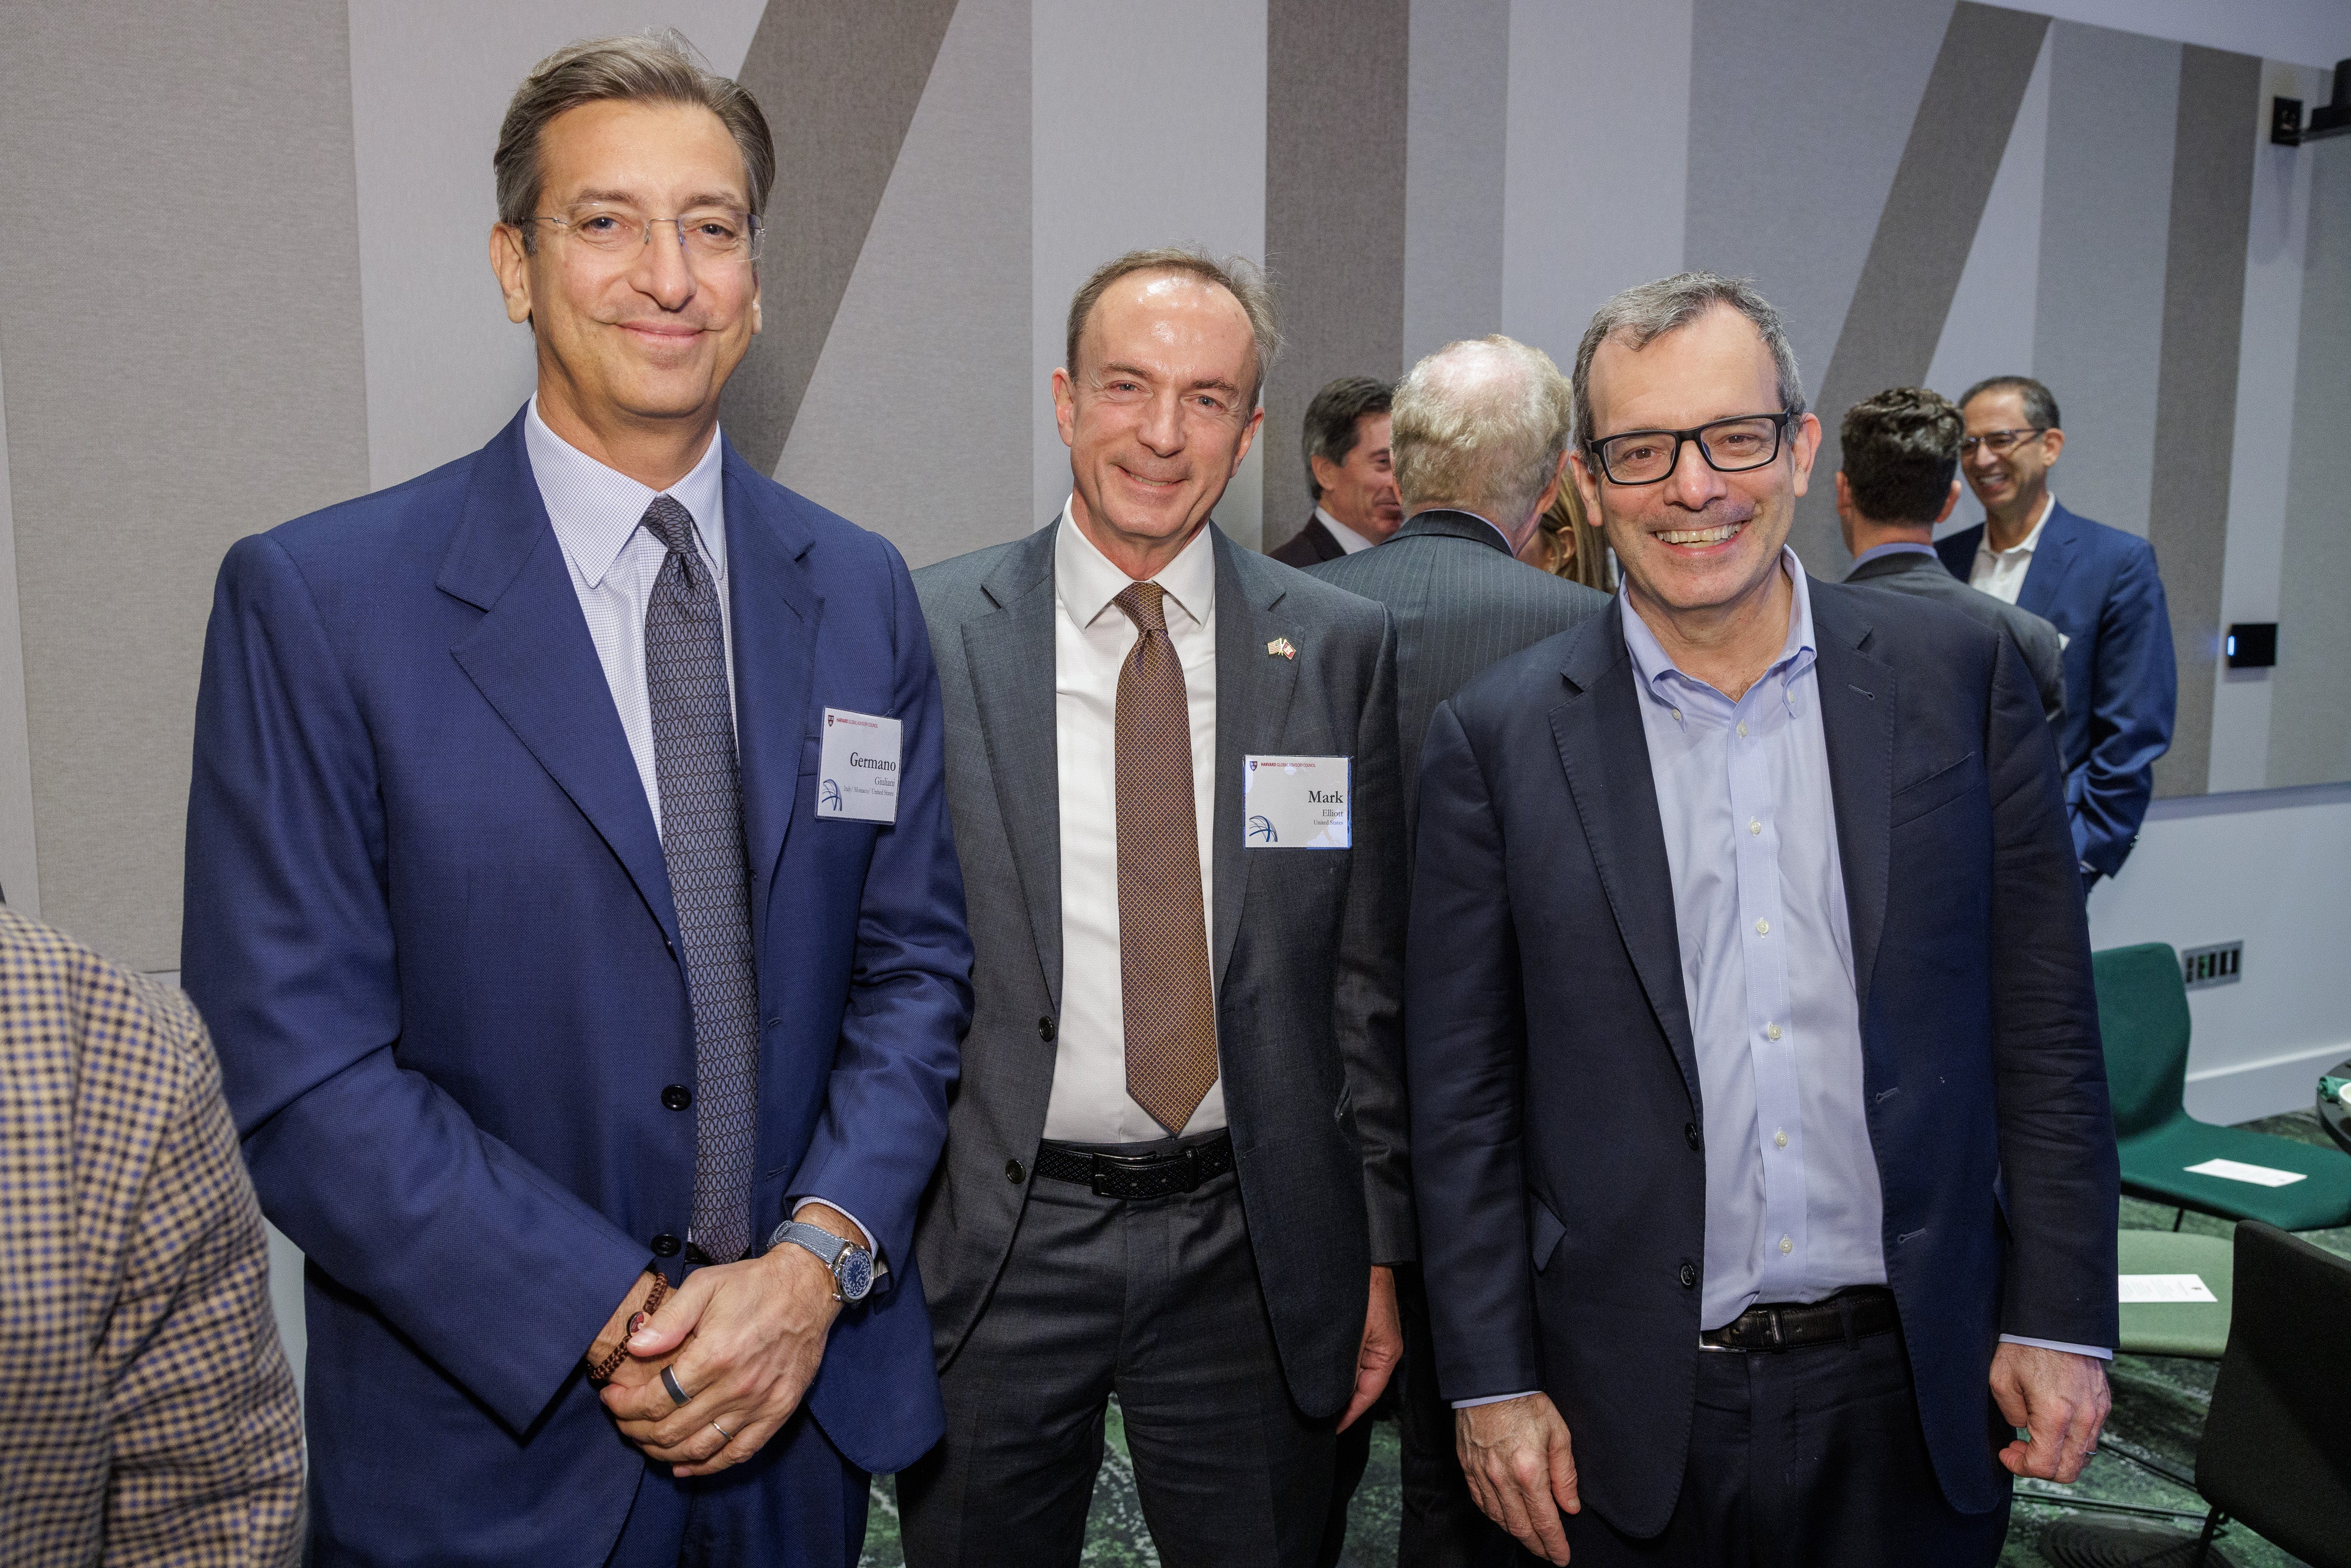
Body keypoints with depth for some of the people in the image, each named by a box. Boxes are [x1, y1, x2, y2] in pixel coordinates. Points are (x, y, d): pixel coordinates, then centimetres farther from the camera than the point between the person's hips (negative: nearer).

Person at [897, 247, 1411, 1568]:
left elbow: (1373, 976, 2)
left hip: (1254, 1256, 1)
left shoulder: (1344, 649, -1)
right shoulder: (925, 635, -5)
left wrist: (1379, 1252, 3)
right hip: (994, 1246, 0)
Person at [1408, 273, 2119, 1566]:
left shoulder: (1961, 679, -3)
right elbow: (1462, 1098, -4)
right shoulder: (1496, 738, -7)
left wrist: (2059, 1319, 0)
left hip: (1916, 1393, 2)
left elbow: (2045, 1030, 2)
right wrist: (1490, 1383, -4)